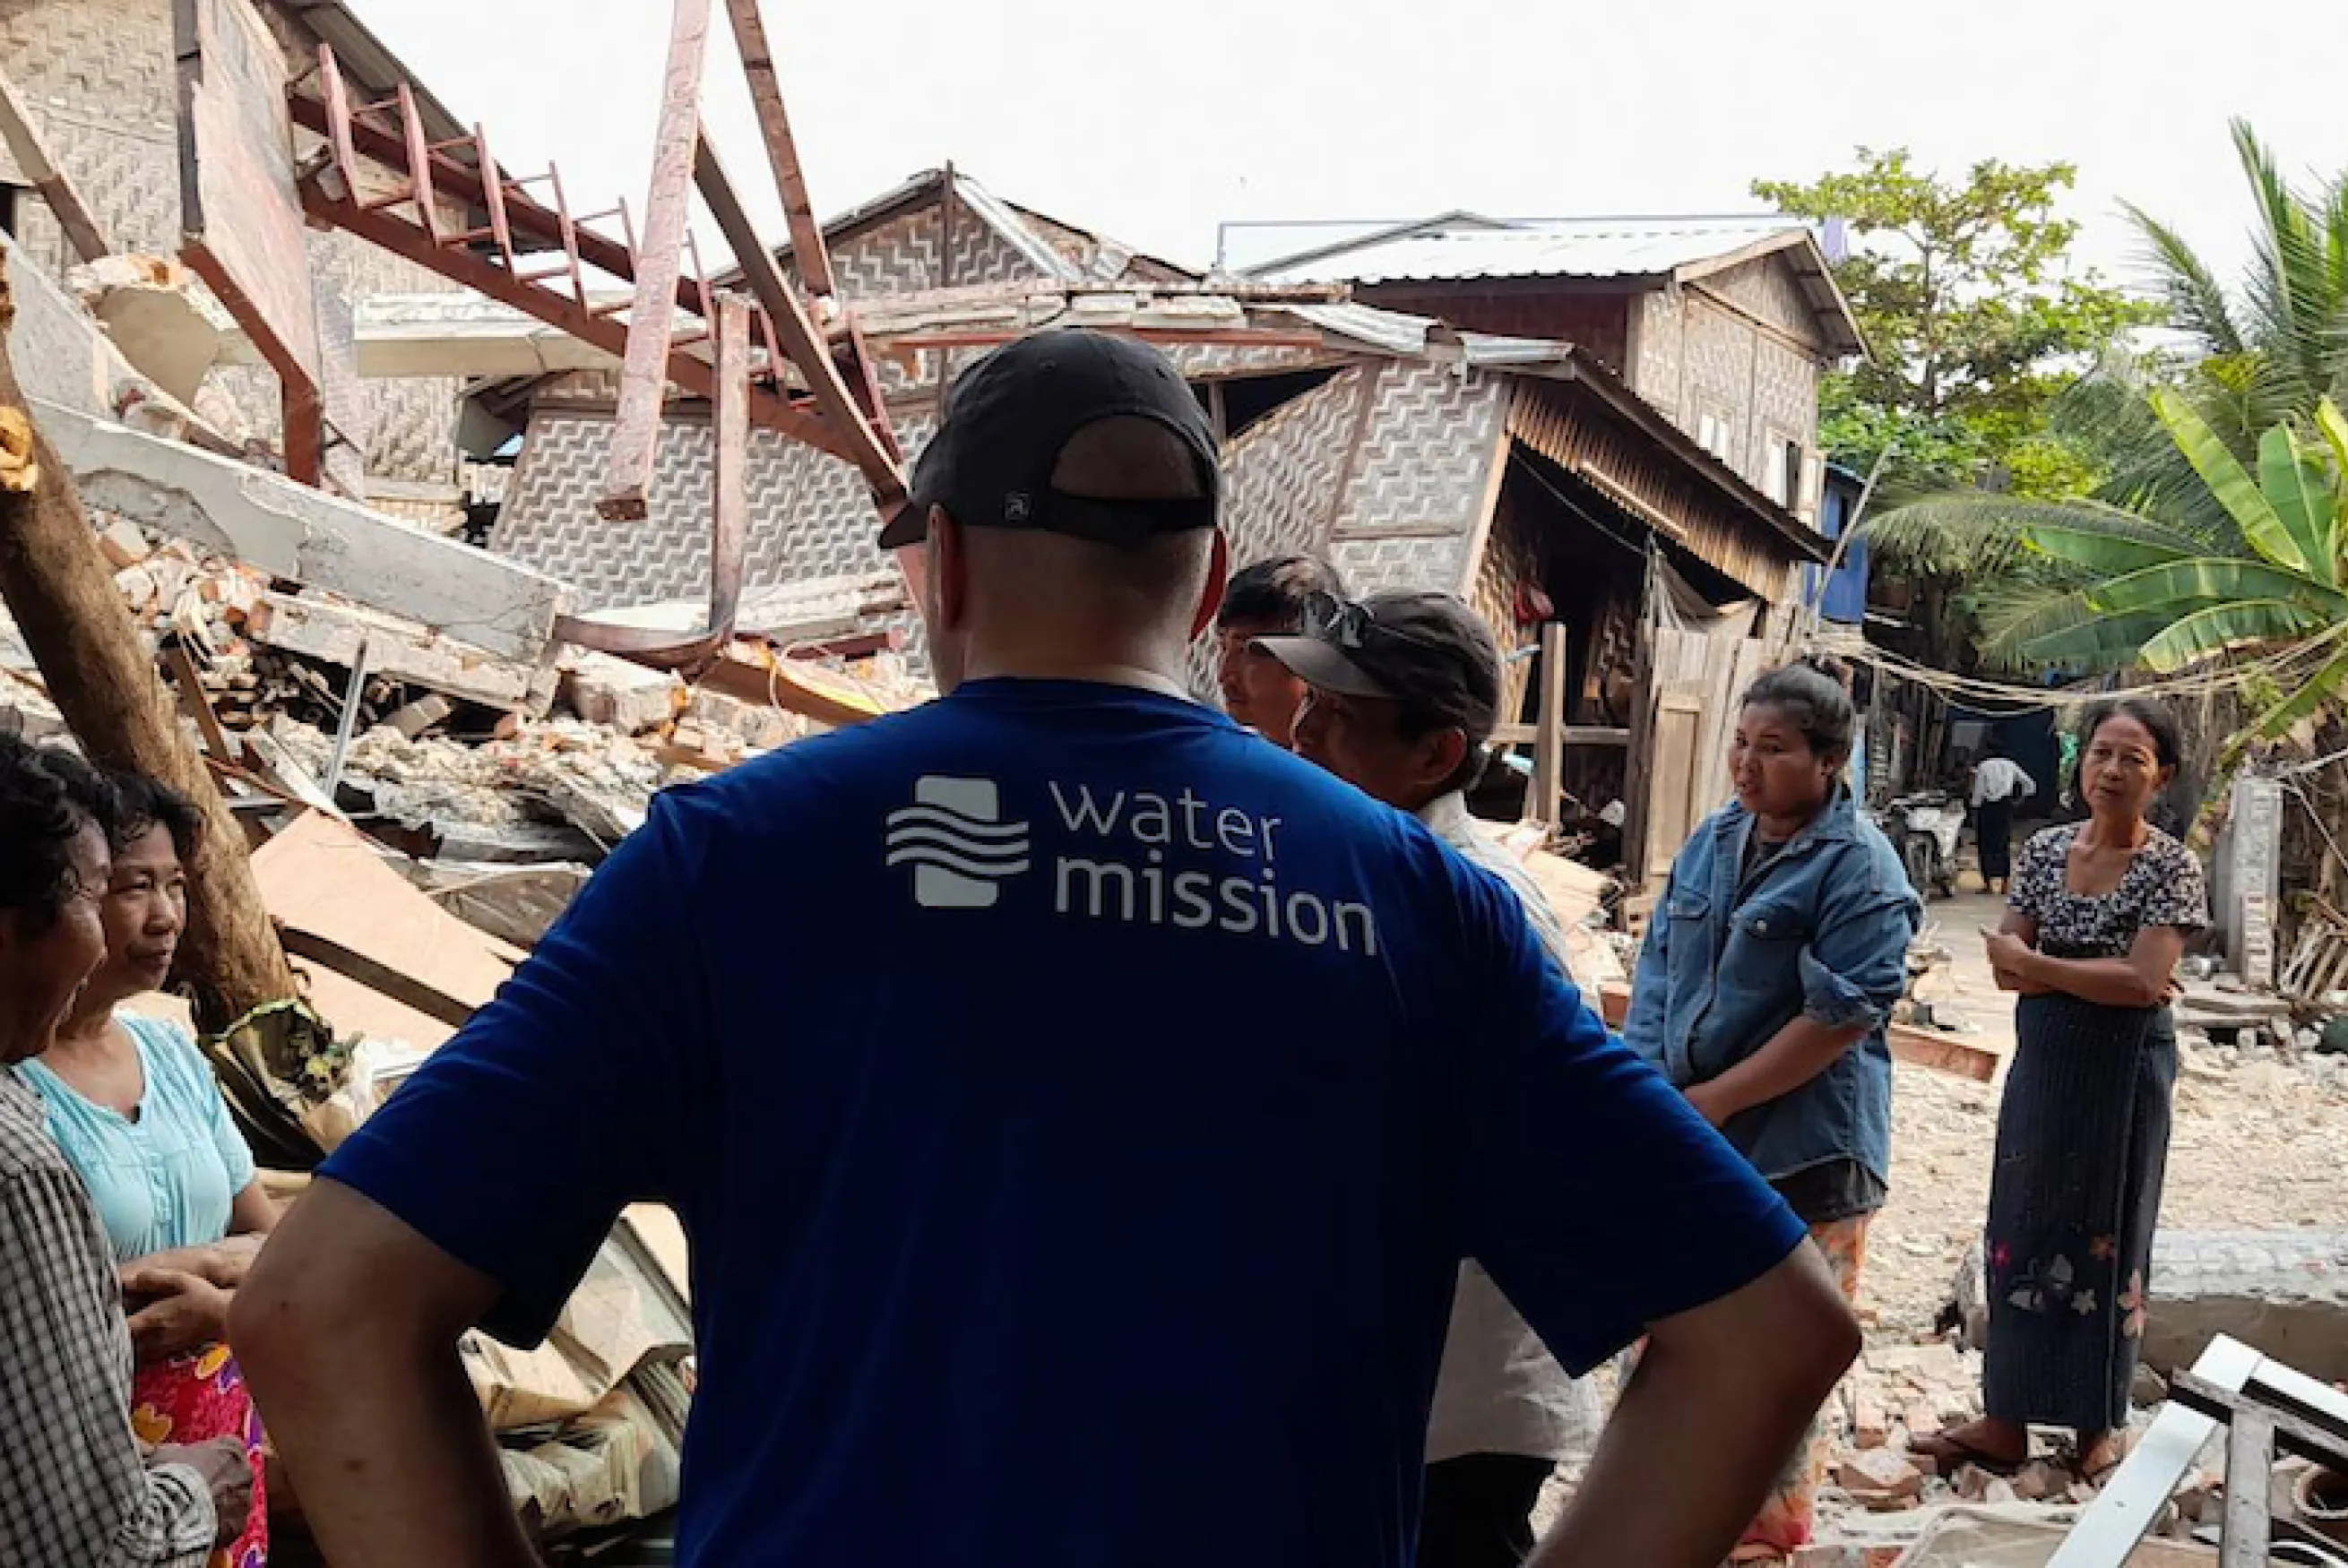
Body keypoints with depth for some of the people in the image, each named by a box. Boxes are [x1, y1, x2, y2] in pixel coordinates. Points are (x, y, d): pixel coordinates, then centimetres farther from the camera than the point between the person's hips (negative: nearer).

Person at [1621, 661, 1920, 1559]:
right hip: (1683, 1143, 7)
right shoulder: (1713, 842, 9)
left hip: (1796, 1151, -7)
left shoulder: (1858, 868, -12)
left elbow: (1841, 1015, -18)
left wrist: (1714, 1098, -18)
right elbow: (1660, 967, 11)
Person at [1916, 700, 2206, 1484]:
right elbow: (2008, 968, -2)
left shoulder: (2172, 867, -9)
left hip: (2123, 1072, -4)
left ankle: (2099, 1424, 20)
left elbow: (2143, 982, -20)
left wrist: (2037, 963, -14)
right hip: (2042, 1063, 4)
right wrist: (2103, 979, -14)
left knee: (2106, 1242, 6)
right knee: (2021, 1236, 7)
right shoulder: (2045, 850, 3)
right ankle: (2007, 1417, 16)